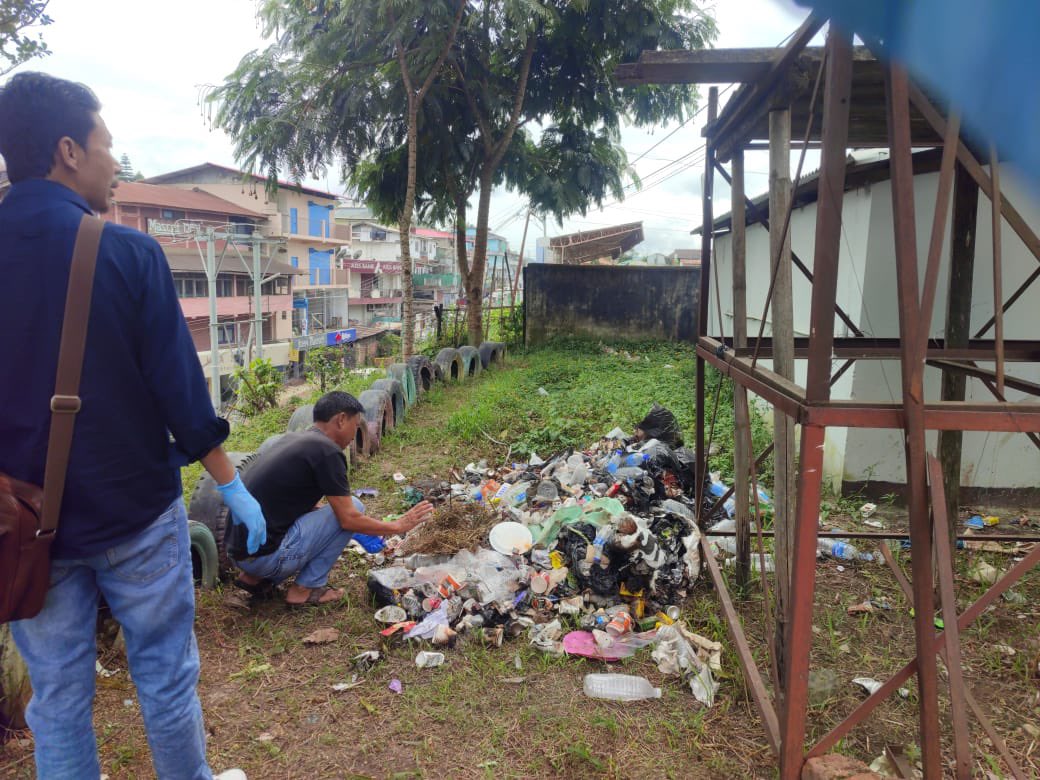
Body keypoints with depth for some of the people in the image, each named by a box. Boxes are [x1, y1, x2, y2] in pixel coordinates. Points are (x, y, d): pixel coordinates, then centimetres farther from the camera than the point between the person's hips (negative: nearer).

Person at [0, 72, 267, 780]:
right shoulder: (128, 253, -14)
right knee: (166, 676, 14)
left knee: (57, 698, 15)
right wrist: (233, 487, -3)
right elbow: (179, 386, -14)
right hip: (135, 512, -3)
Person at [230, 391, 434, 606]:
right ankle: (305, 589, 3)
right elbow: (349, 519, -11)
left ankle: (255, 578, 17)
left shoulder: (291, 439, 14)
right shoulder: (327, 451, -13)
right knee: (353, 507, -1)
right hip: (266, 555, -9)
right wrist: (398, 526, 3)